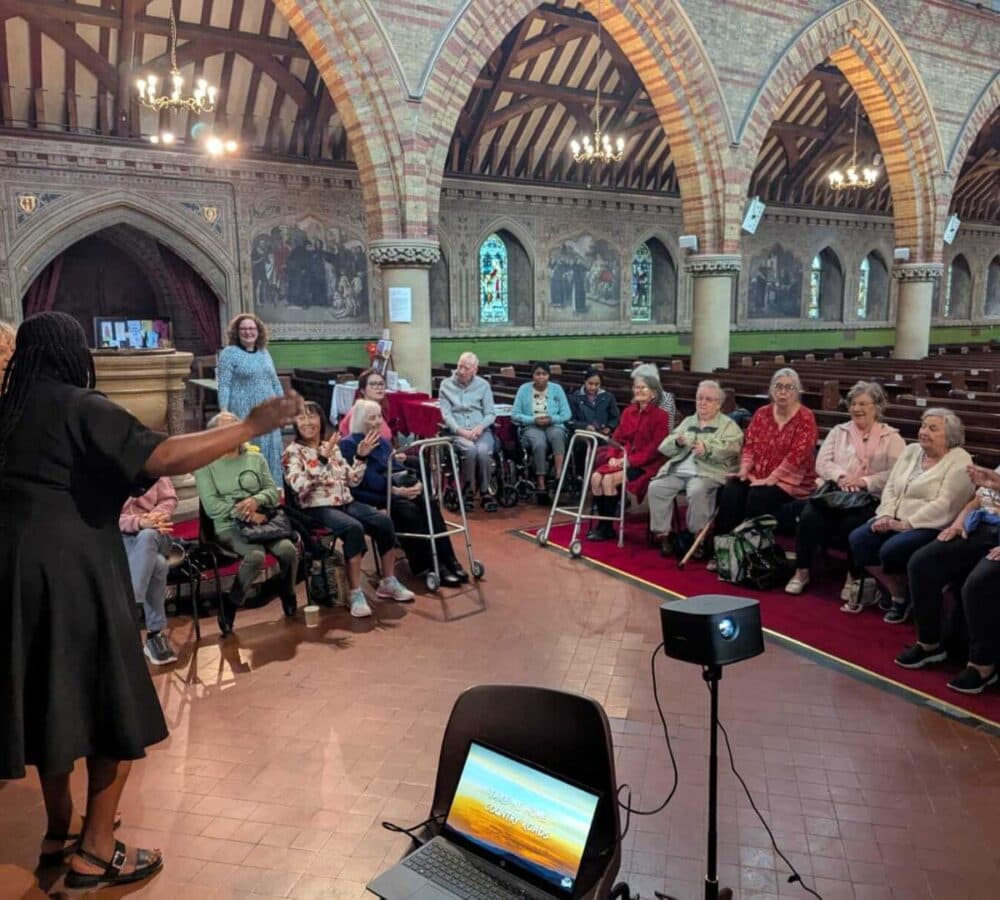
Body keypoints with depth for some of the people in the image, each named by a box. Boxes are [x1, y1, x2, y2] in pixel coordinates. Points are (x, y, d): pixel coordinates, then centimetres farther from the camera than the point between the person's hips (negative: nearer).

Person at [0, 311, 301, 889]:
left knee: (49, 699, 20)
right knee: (114, 705, 5)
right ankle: (95, 852, 11)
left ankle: (61, 830, 34)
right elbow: (162, 458, -27)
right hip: (71, 574, -8)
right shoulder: (81, 408, -12)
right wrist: (251, 428, -24)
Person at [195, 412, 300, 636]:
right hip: (229, 527, -3)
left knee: (289, 550, -25)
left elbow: (274, 491, 9)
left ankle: (288, 598, 3)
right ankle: (230, 604, -10)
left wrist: (256, 500, -13)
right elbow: (211, 506, -7)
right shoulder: (206, 464, 3)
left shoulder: (256, 458, 15)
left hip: (262, 521, 4)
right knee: (256, 555, -33)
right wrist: (244, 514, -15)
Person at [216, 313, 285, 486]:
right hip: (243, 413, -6)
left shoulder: (264, 353, 13)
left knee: (269, 451, 9)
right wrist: (224, 412, -18)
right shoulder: (229, 353, -4)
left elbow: (275, 382, 18)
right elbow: (224, 385, -10)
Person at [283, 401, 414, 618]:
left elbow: (352, 481, 15)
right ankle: (356, 594, -28)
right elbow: (300, 486, -20)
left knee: (384, 521, -19)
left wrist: (361, 456, 2)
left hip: (346, 503, 6)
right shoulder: (293, 452, -2)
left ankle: (388, 583, -5)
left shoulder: (332, 446, 15)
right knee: (354, 528, -34)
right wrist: (322, 459, -26)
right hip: (318, 508, -5)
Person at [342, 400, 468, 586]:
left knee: (430, 503, -22)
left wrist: (414, 483, -8)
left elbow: (397, 468, 13)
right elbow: (366, 479, -13)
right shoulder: (349, 444, -2)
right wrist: (395, 490, -21)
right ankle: (429, 565, -27)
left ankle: (447, 561, -26)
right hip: (375, 494, -6)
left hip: (400, 486, 6)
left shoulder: (383, 441, 22)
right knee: (410, 510, -32)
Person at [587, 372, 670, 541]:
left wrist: (630, 460, -19)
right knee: (596, 477, -20)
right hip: (622, 460, 6)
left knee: (609, 480, -27)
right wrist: (612, 456, -6)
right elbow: (617, 438, 13)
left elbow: (655, 448, -12)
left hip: (645, 465, -6)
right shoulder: (628, 411, 13)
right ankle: (602, 523, -10)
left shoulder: (660, 415, -5)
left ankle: (607, 528, -13)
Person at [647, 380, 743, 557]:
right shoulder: (688, 422, 23)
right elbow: (664, 448, 16)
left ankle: (697, 537, -16)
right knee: (656, 487, -20)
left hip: (708, 472, -5)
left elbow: (730, 449, -11)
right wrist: (677, 442, -7)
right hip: (678, 470, 5)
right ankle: (662, 534, -11)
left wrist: (708, 449, -27)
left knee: (697, 491, -35)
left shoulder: (728, 425, 10)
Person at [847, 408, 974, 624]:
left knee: (891, 549, -30)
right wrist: (886, 515, -6)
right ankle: (896, 594, 1)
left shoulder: (959, 461, -8)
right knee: (857, 539, -15)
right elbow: (890, 487, 12)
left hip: (931, 526, -7)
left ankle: (906, 596, 2)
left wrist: (907, 524, -20)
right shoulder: (911, 451, 14)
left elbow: (944, 504, -17)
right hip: (896, 520, 7)